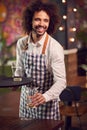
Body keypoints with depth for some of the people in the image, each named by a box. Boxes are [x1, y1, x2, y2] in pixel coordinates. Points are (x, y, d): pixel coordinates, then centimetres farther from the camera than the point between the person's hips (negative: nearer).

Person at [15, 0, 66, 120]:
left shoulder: (55, 48, -19)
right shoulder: (21, 43, -3)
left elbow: (61, 81, -23)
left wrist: (45, 96, -40)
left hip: (47, 102, -4)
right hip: (26, 99, 4)